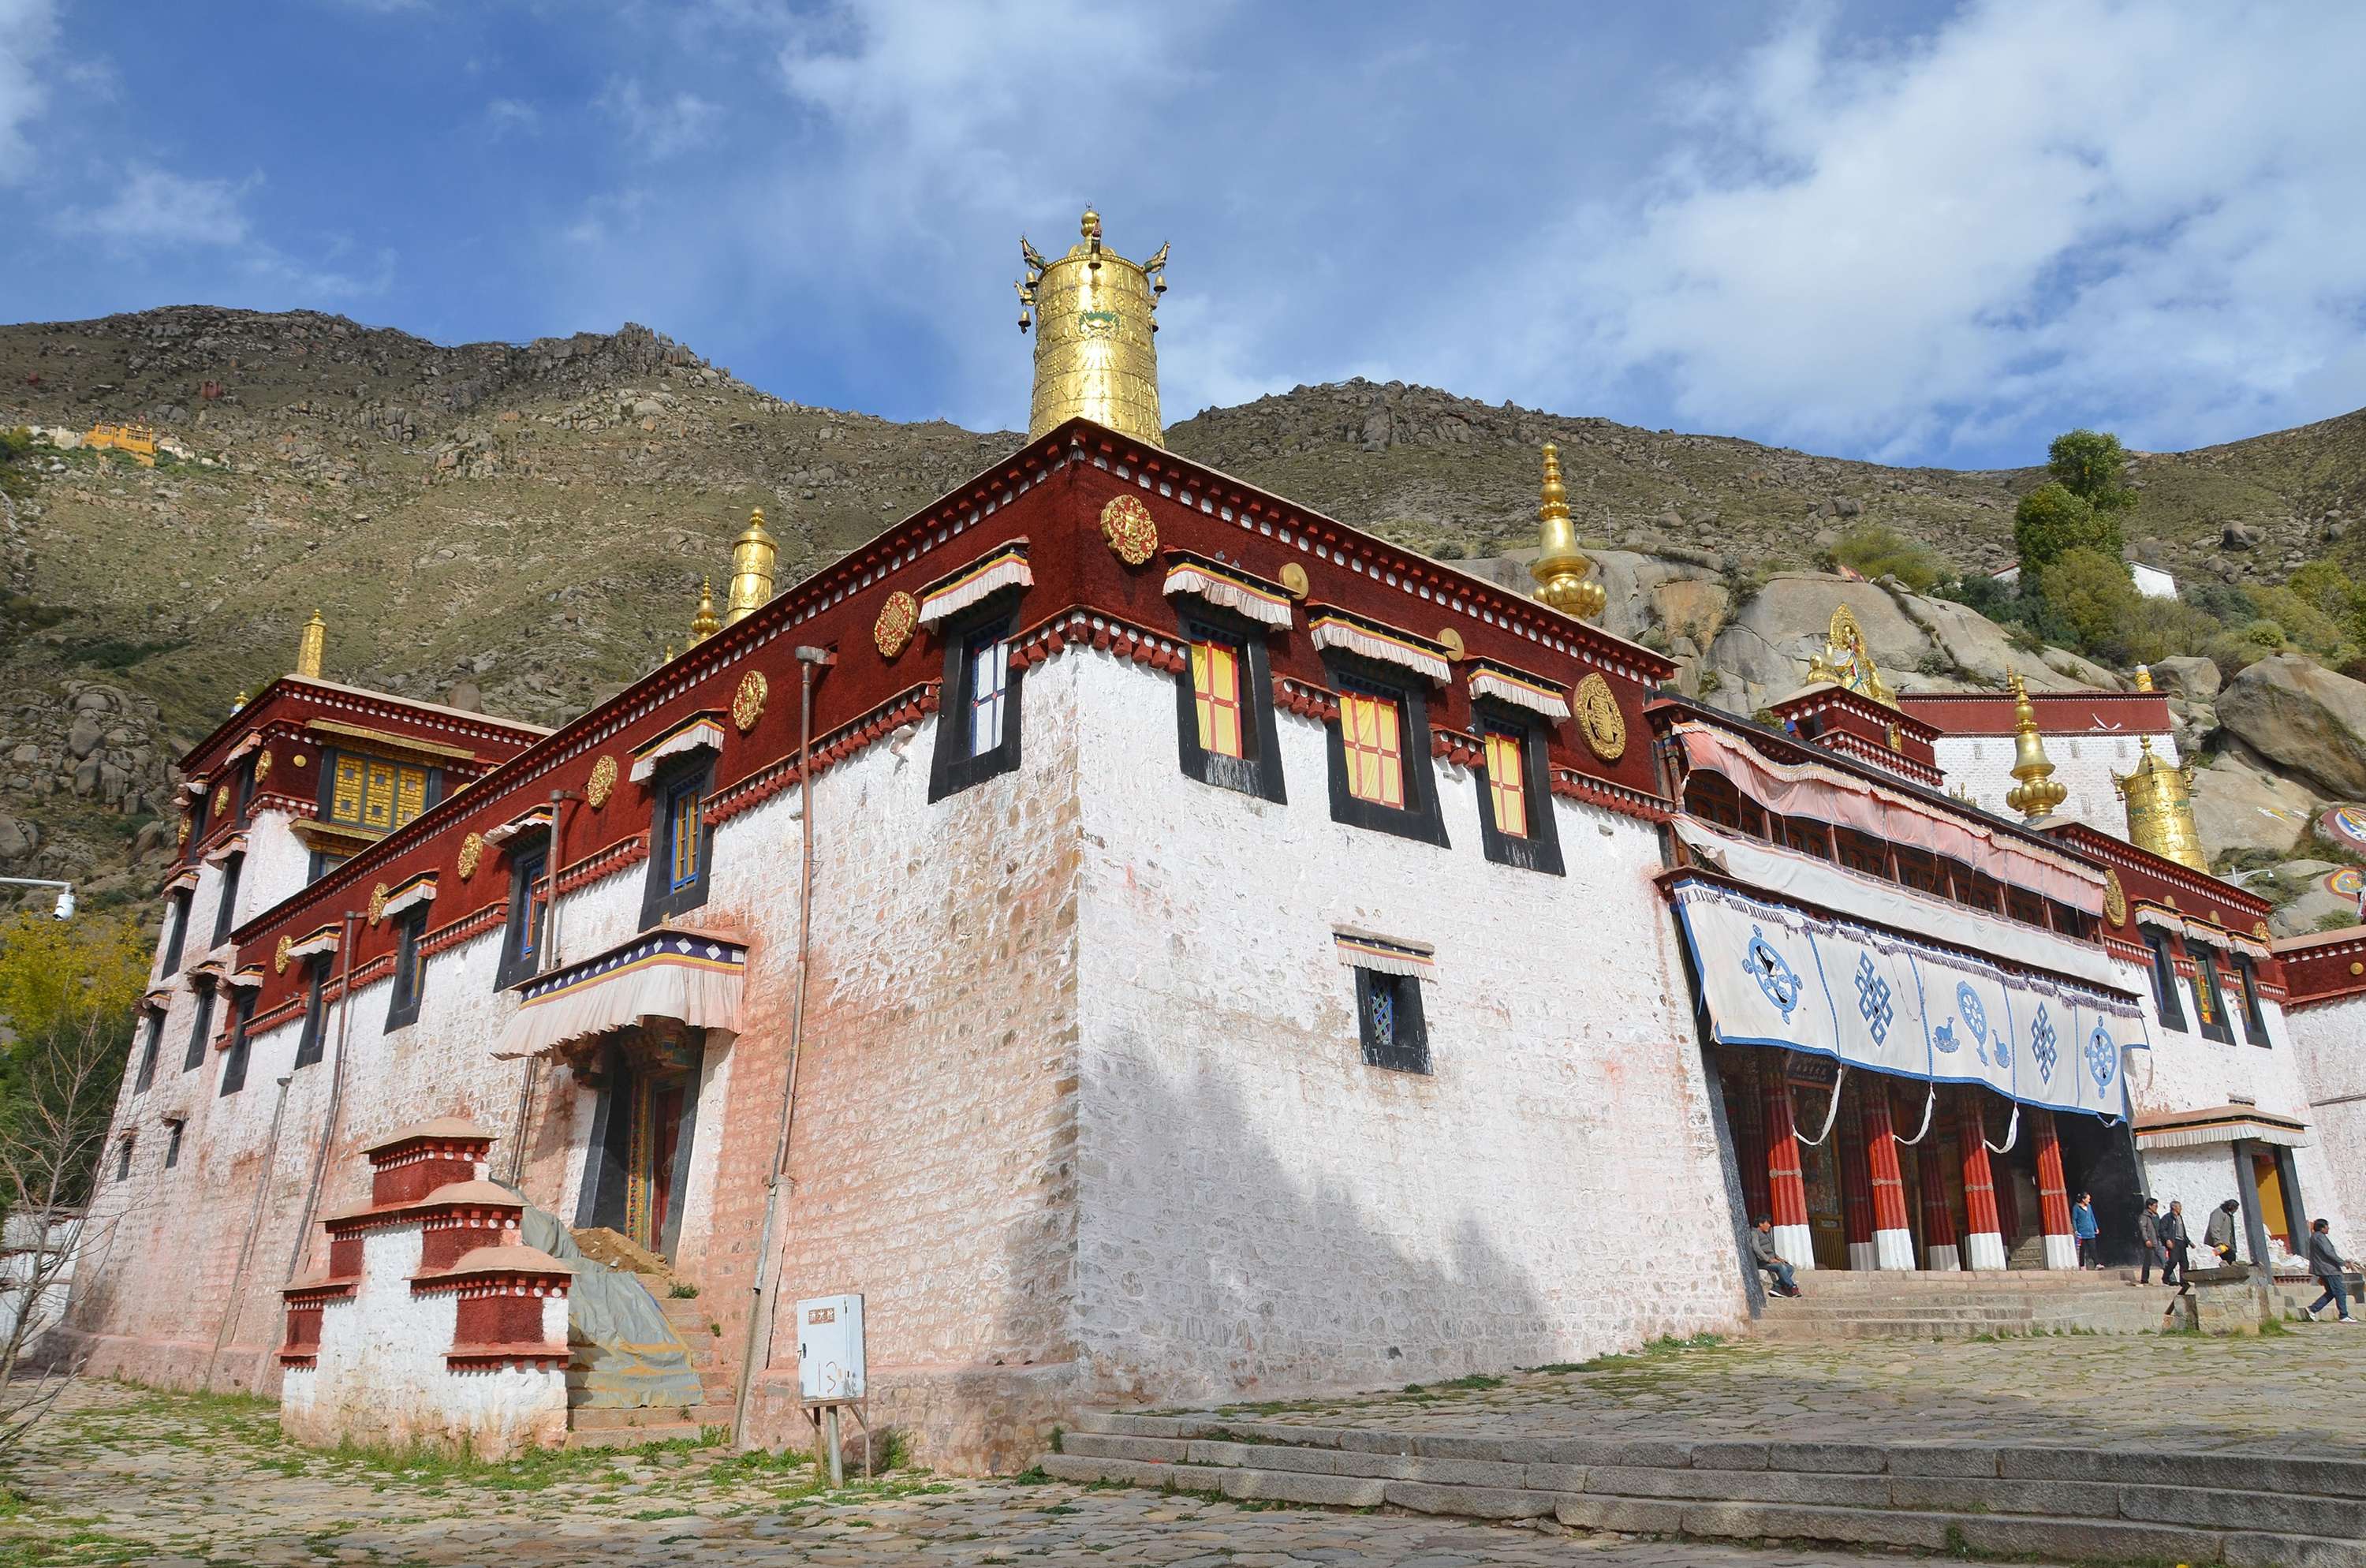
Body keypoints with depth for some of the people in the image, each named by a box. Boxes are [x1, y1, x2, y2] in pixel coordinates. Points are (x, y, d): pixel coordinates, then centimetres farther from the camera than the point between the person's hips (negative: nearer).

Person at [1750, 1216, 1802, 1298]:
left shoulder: (1766, 1234, 23)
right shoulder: (1755, 1233, -5)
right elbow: (1756, 1248, -20)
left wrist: (1777, 1257, 8)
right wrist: (1769, 1259, -25)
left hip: (1770, 1260, 9)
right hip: (1762, 1262, -9)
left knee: (1790, 1268, -10)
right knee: (1780, 1266, -31)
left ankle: (1777, 1287, -22)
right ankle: (1792, 1287, -21)